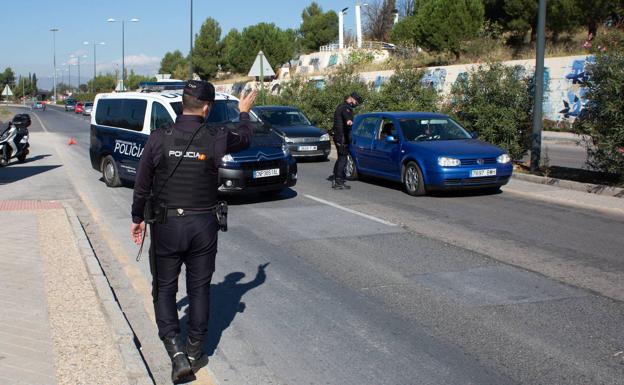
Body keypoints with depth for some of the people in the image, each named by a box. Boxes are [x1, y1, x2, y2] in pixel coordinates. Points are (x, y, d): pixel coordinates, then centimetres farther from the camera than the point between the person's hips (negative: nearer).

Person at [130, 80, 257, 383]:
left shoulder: (158, 139, -8)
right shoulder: (215, 139, -9)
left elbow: (142, 185, 0)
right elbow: (244, 138, 14)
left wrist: (138, 217, 14)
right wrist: (244, 113, 33)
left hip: (166, 225, 0)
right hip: (203, 225, 1)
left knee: (164, 288, 11)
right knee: (199, 288, 14)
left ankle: (176, 352, -2)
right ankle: (194, 352, 24)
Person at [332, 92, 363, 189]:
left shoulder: (340, 107, 20)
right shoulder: (346, 107, -14)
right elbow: (347, 114, -39)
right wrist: (349, 120, -58)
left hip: (338, 137, 10)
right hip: (343, 138, -10)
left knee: (340, 158, 17)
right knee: (343, 159, -9)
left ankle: (335, 180, 22)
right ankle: (339, 182, -11)